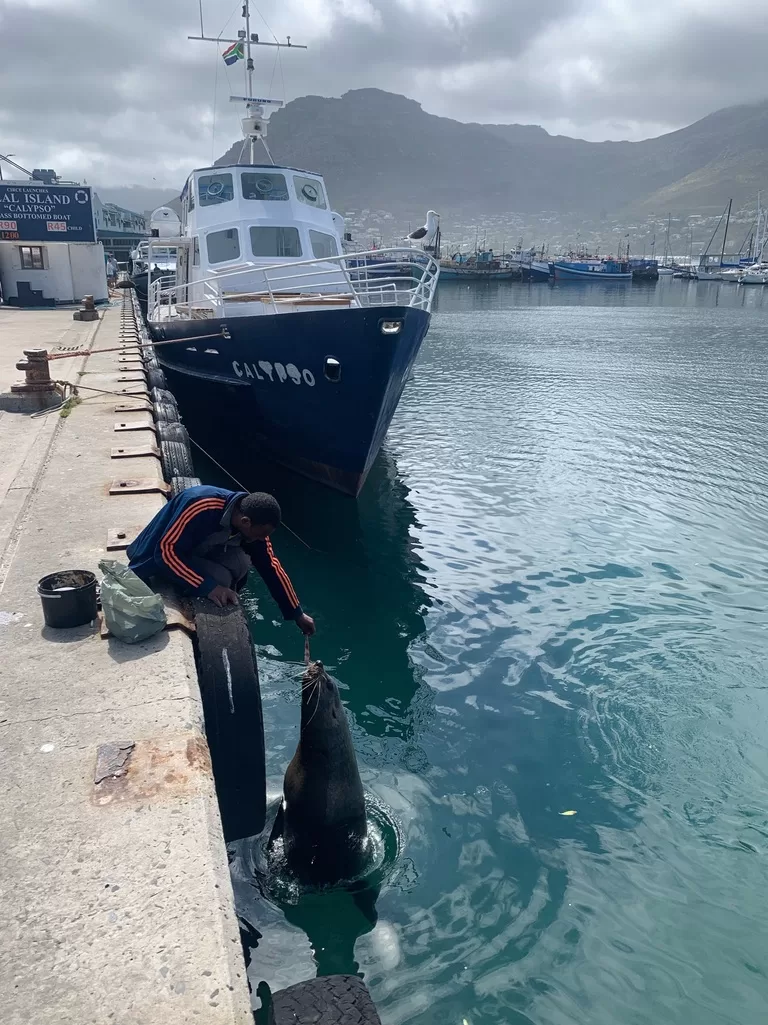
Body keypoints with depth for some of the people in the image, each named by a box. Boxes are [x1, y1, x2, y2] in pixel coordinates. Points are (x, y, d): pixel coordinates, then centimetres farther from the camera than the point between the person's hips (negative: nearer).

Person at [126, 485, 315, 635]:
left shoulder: (252, 523, -16)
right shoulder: (201, 509, -38)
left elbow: (271, 568, -7)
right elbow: (165, 550, -33)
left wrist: (297, 614, -2)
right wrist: (208, 587, -39)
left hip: (200, 550, 6)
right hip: (159, 558, -6)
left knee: (240, 562, -19)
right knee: (221, 579, -26)